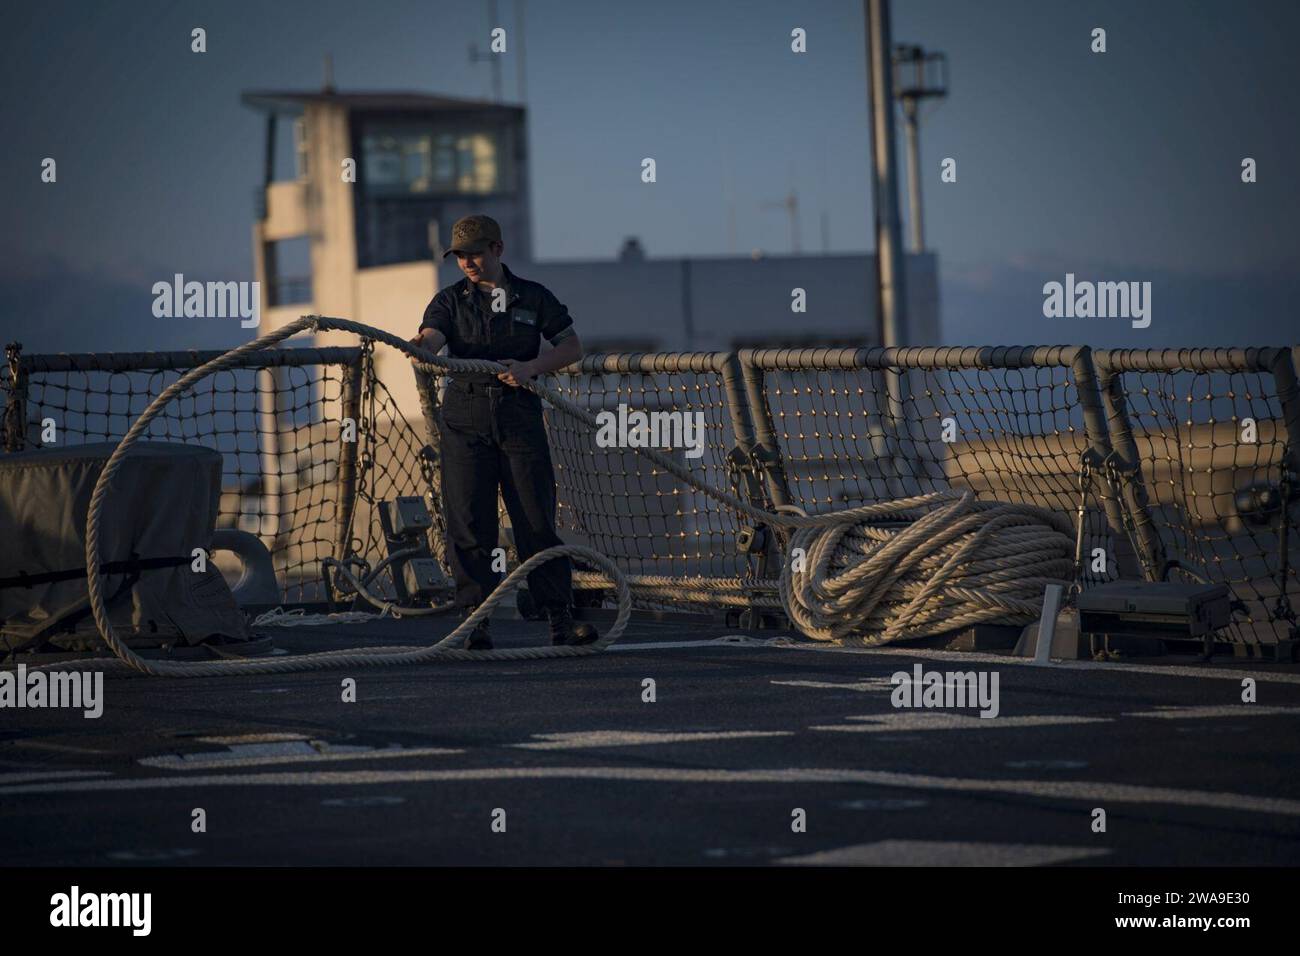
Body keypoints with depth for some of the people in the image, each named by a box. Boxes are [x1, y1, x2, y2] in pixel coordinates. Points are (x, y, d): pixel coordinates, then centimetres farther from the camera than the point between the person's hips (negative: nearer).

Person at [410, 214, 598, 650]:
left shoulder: (533, 297, 10)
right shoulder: (450, 300, 8)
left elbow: (572, 347, 10)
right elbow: (431, 337, -11)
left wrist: (530, 367, -8)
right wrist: (420, 345, -36)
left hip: (520, 415, 0)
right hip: (466, 418, 0)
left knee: (537, 520, -2)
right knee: (468, 521, -4)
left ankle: (561, 618, 3)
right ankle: (476, 621, 0)